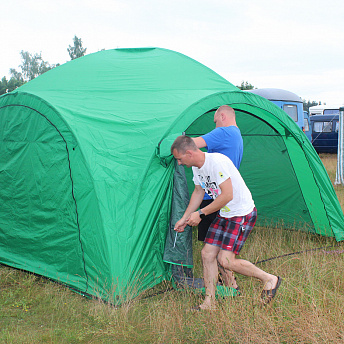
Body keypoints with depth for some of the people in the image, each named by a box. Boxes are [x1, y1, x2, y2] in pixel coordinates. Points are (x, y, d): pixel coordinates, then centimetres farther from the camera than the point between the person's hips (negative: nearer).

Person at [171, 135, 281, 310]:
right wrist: (184, 219, 14)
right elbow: (198, 192, 18)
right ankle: (209, 303, 14)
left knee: (225, 260, -13)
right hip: (224, 215, 9)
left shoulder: (217, 162, -26)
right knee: (207, 254, 3)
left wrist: (201, 213, -19)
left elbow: (227, 195, -27)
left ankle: (269, 279, 4)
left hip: (243, 214, -9)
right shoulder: (196, 167, 3)